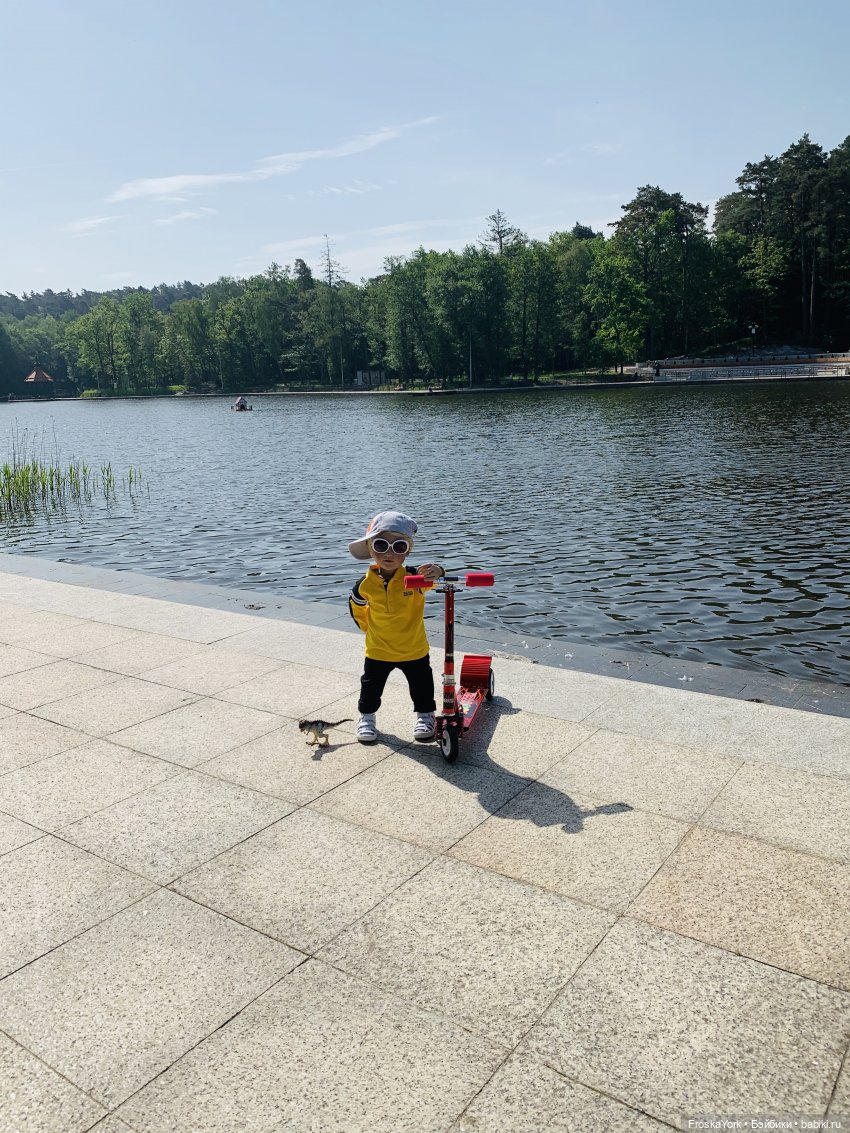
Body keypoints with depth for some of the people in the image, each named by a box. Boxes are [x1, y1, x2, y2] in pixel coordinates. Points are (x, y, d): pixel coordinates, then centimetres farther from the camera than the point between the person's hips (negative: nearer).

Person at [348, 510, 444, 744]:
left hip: (414, 649, -1)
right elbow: (356, 607, 5)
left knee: (421, 685, 14)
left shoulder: (414, 577, -20)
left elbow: (433, 577, -35)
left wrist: (437, 571, -57)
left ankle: (425, 714, 37)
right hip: (378, 650, 1)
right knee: (371, 686, 16)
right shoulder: (366, 585, -15)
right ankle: (367, 716, 38)